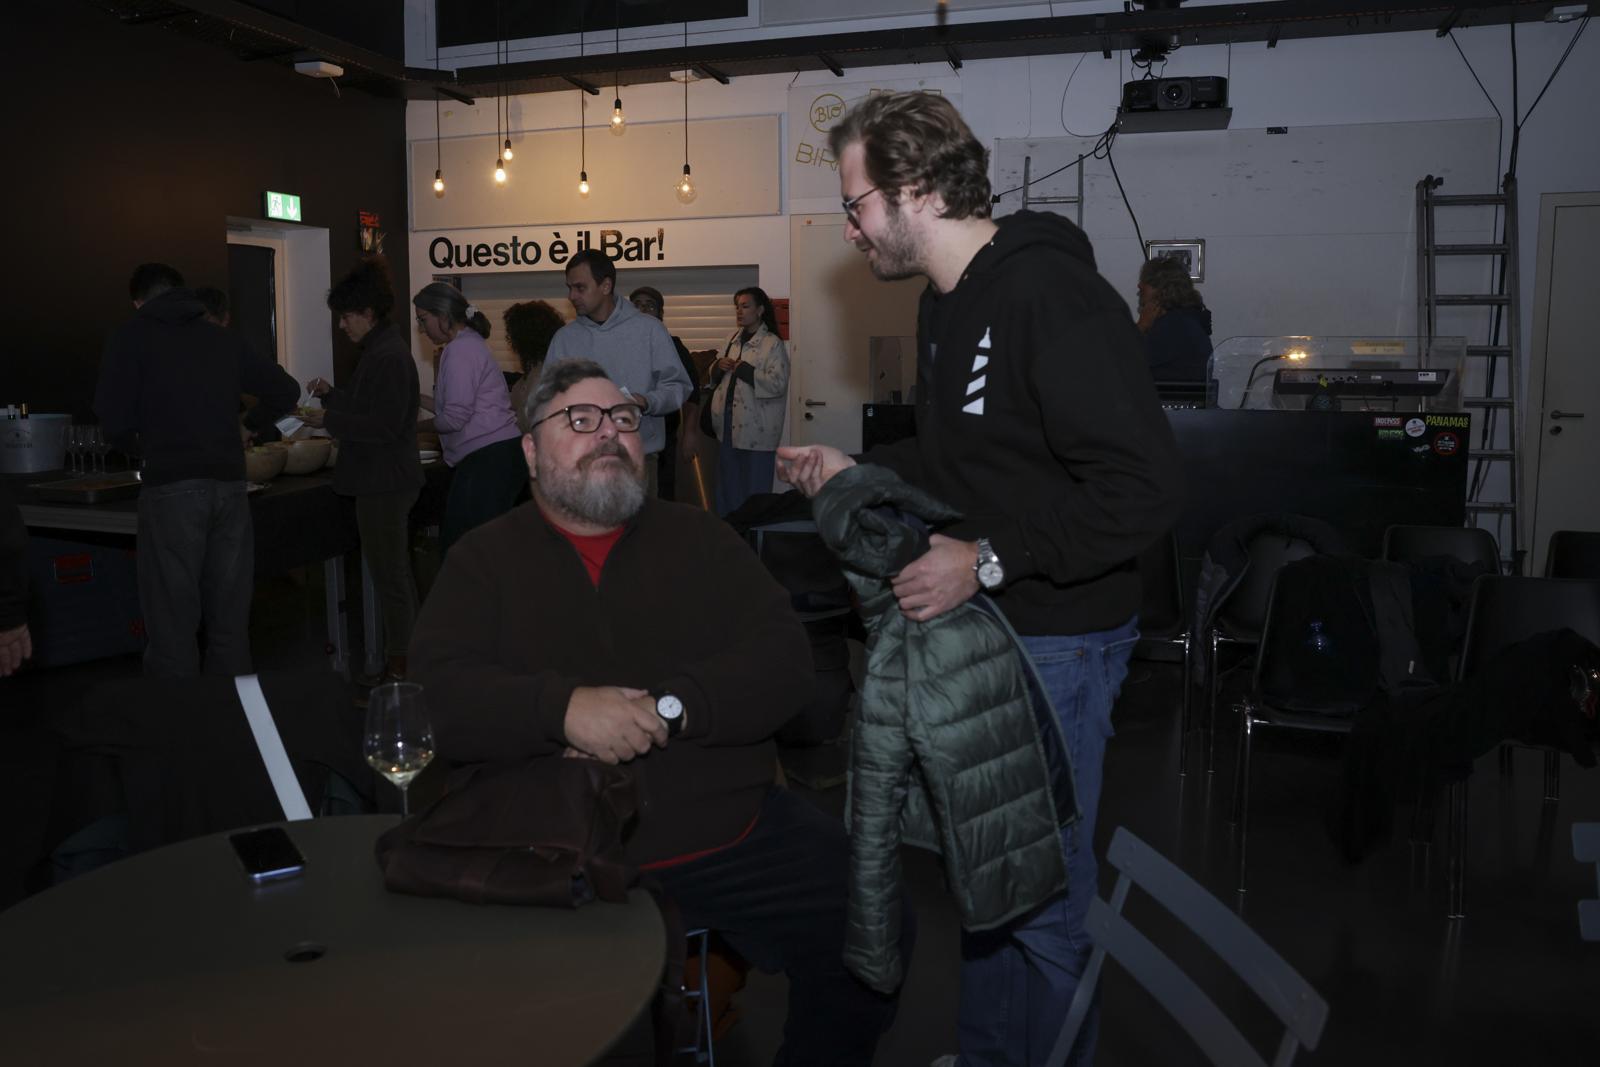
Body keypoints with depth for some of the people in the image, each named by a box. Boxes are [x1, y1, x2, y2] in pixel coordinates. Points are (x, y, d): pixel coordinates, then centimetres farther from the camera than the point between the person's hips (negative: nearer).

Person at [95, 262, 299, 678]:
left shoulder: (132, 336, 3)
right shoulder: (224, 339, 14)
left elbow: (115, 421, -2)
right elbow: (286, 391, 17)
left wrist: (151, 424, 19)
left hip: (172, 488, -4)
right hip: (229, 486, 4)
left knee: (173, 627, 0)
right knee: (229, 623, 10)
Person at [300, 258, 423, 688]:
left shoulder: (388, 358, -17)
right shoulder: (381, 350, 16)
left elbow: (383, 425, -23)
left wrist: (328, 418, -15)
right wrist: (330, 393, 9)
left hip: (384, 484, -11)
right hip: (387, 479, 11)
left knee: (389, 576, -5)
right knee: (397, 573, 16)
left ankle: (398, 670, 3)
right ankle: (404, 661, 25)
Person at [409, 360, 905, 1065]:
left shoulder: (699, 539, 13)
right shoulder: (486, 560, 8)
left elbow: (783, 663, 1)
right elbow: (439, 695, -5)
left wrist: (668, 709, -14)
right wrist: (562, 709, -21)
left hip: (733, 837, 2)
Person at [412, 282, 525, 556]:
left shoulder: (459, 351, -10)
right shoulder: (469, 343, 20)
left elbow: (455, 418, -15)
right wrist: (420, 399, 19)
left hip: (487, 459, -10)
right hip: (497, 454, 10)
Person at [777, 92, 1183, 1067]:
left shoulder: (1051, 294, -21)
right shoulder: (948, 302, 10)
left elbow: (1143, 485, -27)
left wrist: (988, 560, -27)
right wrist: (858, 471, 11)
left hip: (1055, 639, -9)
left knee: (1040, 901, 3)